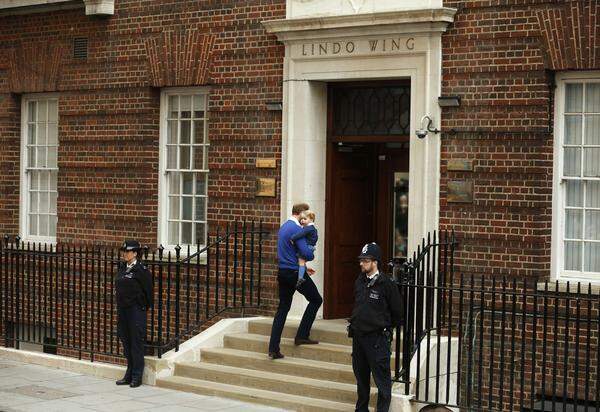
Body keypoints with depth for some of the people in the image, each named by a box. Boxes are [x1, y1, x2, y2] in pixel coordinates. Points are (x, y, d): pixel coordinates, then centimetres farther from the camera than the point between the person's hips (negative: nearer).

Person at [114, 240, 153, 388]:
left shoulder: (141, 270, -11)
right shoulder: (122, 268, 10)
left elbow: (148, 290, -9)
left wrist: (145, 307, -3)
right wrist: (120, 306, 14)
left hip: (136, 309, -7)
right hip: (122, 309, 8)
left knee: (136, 342, -2)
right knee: (126, 341, 12)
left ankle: (137, 376, 4)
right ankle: (129, 374, 21)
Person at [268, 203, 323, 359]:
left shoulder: (283, 226, 15)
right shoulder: (296, 229, -15)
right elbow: (306, 252, -23)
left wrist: (303, 267, 25)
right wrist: (311, 256, 1)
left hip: (283, 272, 9)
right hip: (295, 273, -9)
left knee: (282, 308, 9)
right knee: (316, 300, 8)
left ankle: (273, 349, 4)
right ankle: (302, 335, 5)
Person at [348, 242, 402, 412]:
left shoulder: (386, 284, -13)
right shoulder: (359, 282, 7)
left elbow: (396, 312, -6)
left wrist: (385, 328, 4)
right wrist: (354, 325, 14)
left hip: (377, 338, -7)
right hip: (358, 336, 7)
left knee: (382, 379, -2)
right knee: (361, 377, 17)